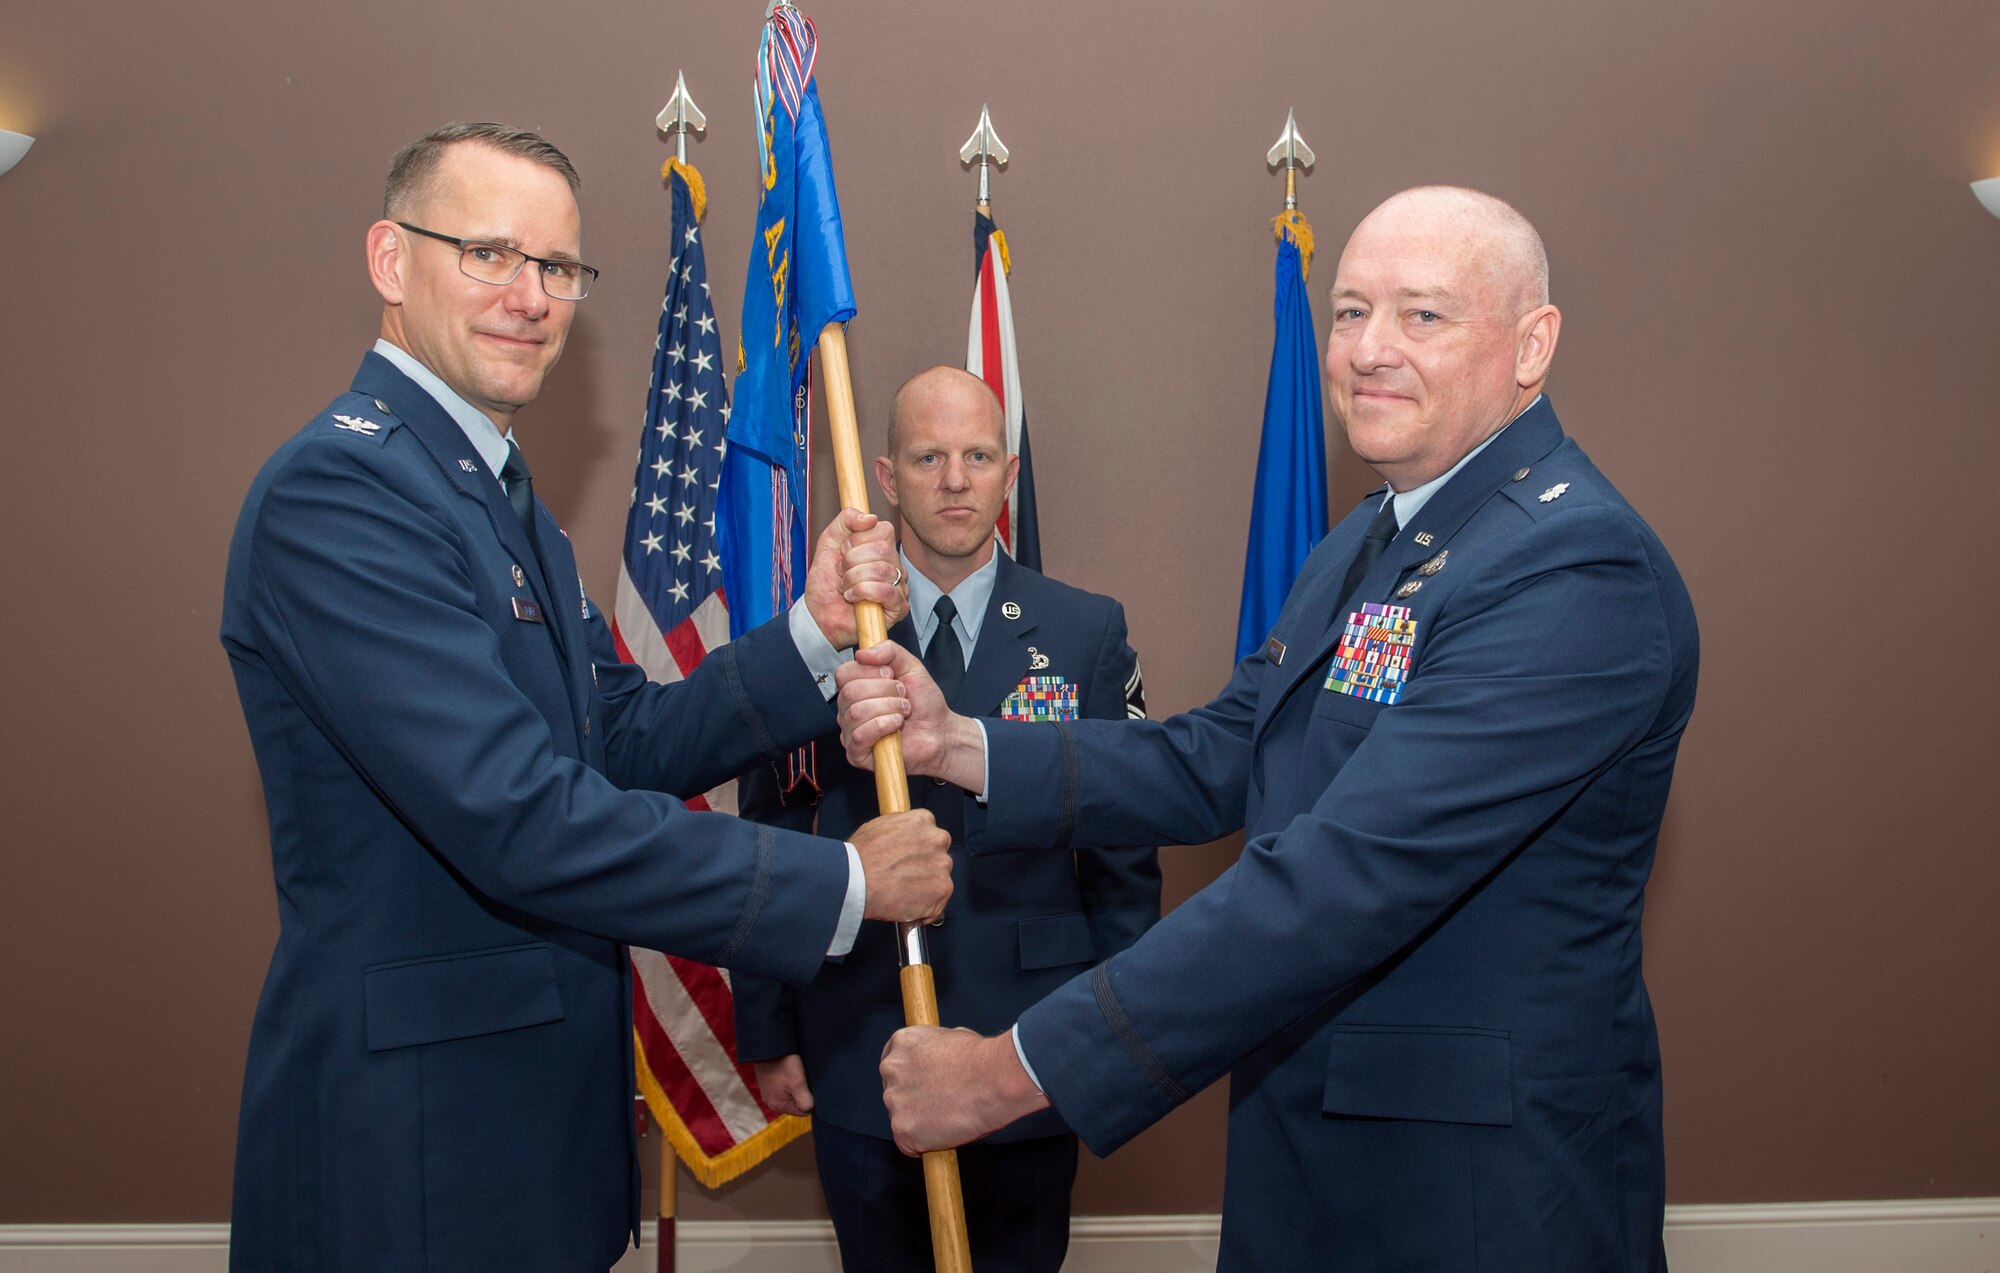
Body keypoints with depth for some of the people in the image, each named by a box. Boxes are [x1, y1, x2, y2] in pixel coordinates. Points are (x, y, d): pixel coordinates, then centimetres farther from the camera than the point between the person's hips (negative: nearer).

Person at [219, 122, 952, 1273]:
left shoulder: (502, 496, 12)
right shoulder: (339, 488, -20)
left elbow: (629, 745, 6)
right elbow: (523, 820, -27)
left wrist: (814, 632, -7)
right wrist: (842, 883, -20)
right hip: (411, 1142, -9)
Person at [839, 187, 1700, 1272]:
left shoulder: (1578, 567, -23)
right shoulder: (1369, 541, 9)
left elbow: (1347, 877, -30)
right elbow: (1216, 764, 6)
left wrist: (1019, 1069, -28)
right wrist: (955, 745, -8)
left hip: (1484, 1186, -8)